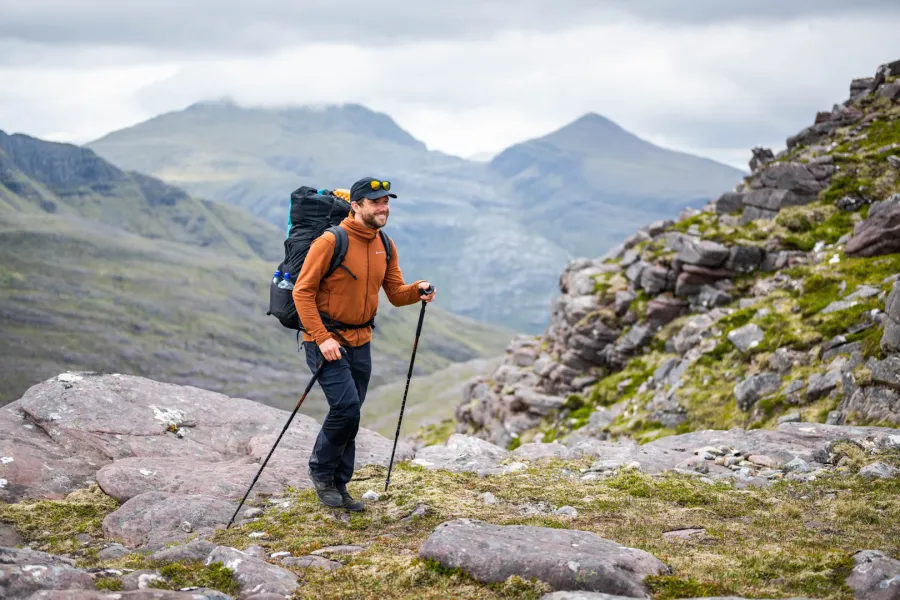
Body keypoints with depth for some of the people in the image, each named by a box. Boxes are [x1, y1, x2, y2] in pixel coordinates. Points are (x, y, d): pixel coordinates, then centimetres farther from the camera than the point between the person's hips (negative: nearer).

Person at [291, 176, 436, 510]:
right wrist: (322, 338, -21)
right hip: (326, 339, -7)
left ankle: (338, 487, 22)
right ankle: (321, 471, 6)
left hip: (360, 341, 7)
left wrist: (416, 291, -14)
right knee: (346, 406, -17)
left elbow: (395, 293, 9)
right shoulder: (331, 241, -15)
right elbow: (303, 292, -15)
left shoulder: (386, 246, 6)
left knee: (349, 413, 10)